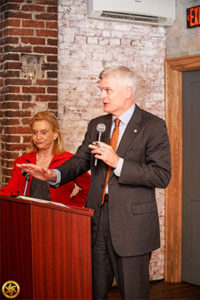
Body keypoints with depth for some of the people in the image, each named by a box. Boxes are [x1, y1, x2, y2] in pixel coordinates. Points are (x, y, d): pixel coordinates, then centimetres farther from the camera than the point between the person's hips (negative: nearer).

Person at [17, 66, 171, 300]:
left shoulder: (153, 126, -6)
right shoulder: (96, 125, 13)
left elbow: (162, 176, -14)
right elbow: (80, 160, 10)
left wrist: (117, 162, -21)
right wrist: (54, 174, -10)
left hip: (132, 224, -5)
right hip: (97, 220, 5)